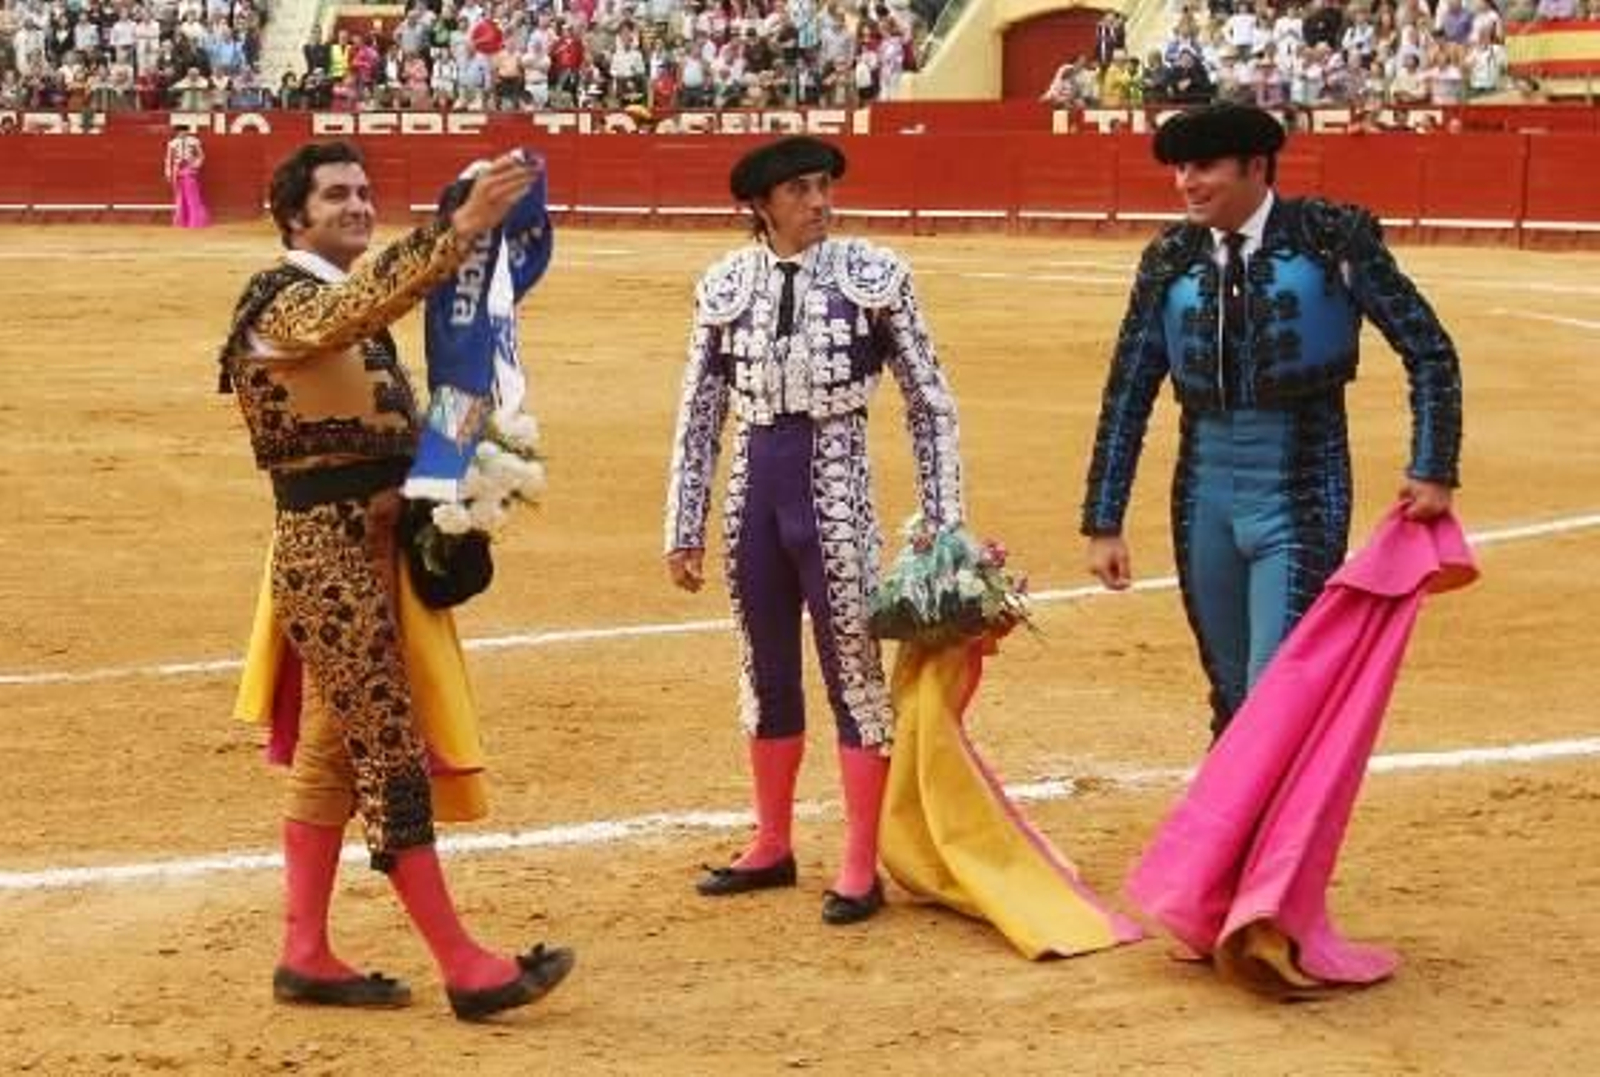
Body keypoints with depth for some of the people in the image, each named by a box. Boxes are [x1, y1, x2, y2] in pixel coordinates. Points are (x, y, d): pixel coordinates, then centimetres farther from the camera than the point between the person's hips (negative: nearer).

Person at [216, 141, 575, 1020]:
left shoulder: (345, 300, 17)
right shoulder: (282, 301, -12)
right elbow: (372, 301, -33)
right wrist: (463, 226, -45)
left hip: (371, 541, 10)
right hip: (326, 546, -10)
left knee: (332, 748, 13)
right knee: (388, 750, -7)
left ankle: (304, 957, 20)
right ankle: (464, 968, -4)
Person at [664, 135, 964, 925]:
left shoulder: (874, 275, -4)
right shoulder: (726, 286, 3)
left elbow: (930, 402, -1)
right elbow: (699, 415, 8)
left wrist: (944, 523, -4)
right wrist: (684, 529, 7)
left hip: (834, 485, -3)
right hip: (754, 485, 3)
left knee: (855, 672, 0)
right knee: (766, 674, 14)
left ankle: (860, 866, 9)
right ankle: (772, 844, 28)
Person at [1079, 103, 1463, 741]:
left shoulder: (1334, 239, -7)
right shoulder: (1169, 261, 4)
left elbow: (1428, 350, -1)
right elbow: (1127, 396, 7)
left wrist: (1432, 471, -7)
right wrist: (1104, 524, 5)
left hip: (1300, 499, -4)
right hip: (1206, 492, 4)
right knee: (1231, 699, 13)